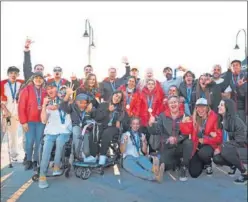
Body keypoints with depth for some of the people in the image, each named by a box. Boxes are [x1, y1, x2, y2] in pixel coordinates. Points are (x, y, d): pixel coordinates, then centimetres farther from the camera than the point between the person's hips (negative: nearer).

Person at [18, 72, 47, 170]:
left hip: (41, 121, 2)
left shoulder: (45, 92, 7)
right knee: (30, 142, -2)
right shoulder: (26, 90, -2)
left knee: (38, 142, 3)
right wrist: (23, 121, -9)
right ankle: (29, 160, 17)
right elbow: (21, 107, -5)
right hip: (29, 121, -2)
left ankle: (35, 161, 16)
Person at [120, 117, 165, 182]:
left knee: (144, 159, -35)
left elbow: (144, 151, 11)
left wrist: (144, 141, -6)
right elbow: (122, 151, 4)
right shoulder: (125, 135, 12)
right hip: (128, 158, -3)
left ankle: (154, 169, -66)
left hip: (140, 157, 3)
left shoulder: (142, 135, 18)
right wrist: (125, 141, -14)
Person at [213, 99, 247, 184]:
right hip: (229, 148, 6)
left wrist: (221, 147, -27)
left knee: (225, 150, -34)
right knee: (216, 158, -19)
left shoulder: (236, 120, -22)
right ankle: (233, 165, 15)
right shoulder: (221, 120, -2)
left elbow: (240, 141, -24)